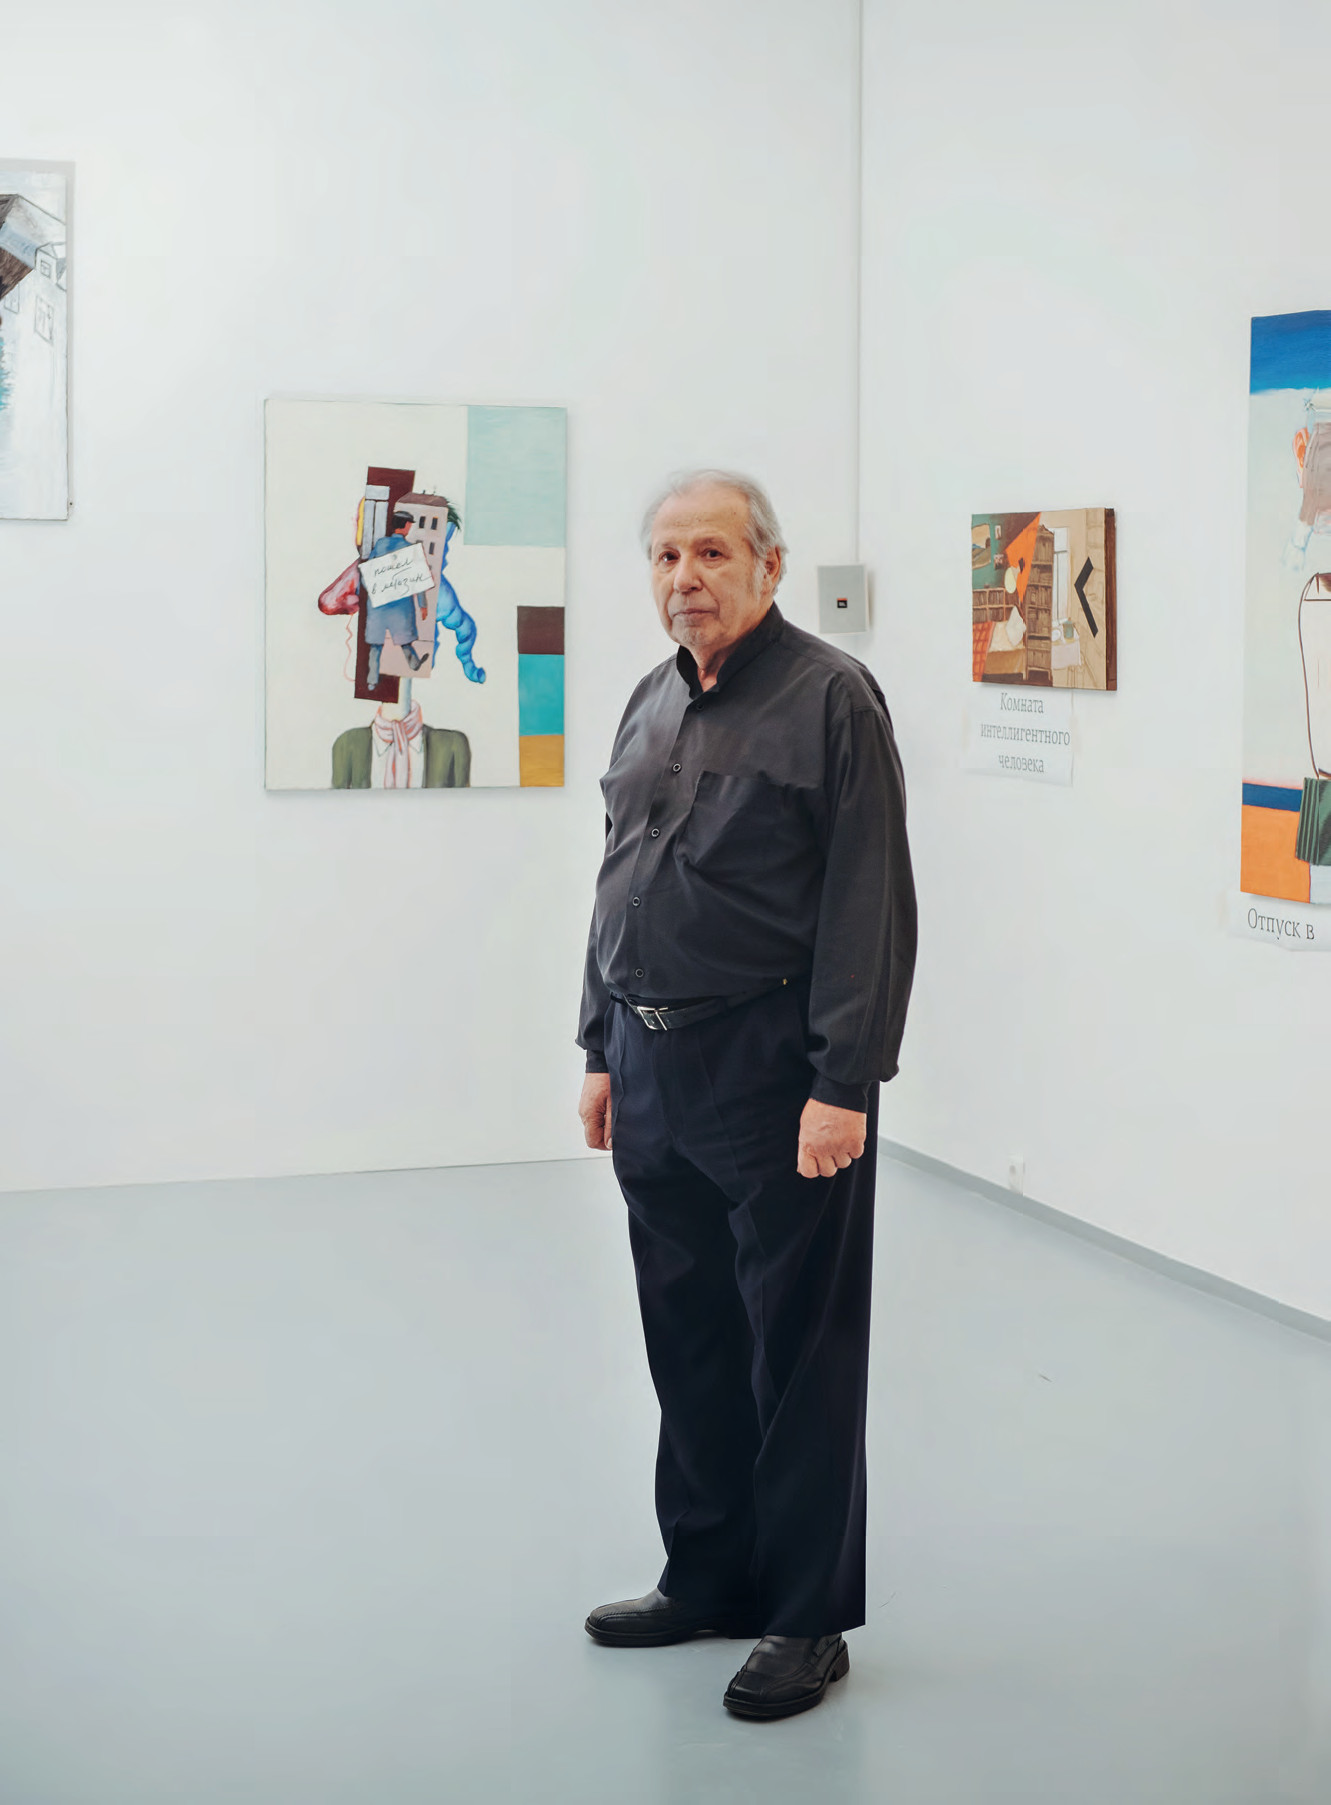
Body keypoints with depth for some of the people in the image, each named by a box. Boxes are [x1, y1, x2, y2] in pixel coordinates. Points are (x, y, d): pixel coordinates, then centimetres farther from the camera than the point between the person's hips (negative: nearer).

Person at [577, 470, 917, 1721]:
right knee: (688, 1337, 16)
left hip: (773, 1073, -7)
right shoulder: (652, 705, 14)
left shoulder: (830, 699, -9)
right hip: (655, 1068, 8)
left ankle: (808, 1618, 11)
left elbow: (870, 904, -14)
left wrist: (845, 1085, -19)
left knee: (799, 1350, 1)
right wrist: (602, 1052, 16)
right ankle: (709, 1576, 30)